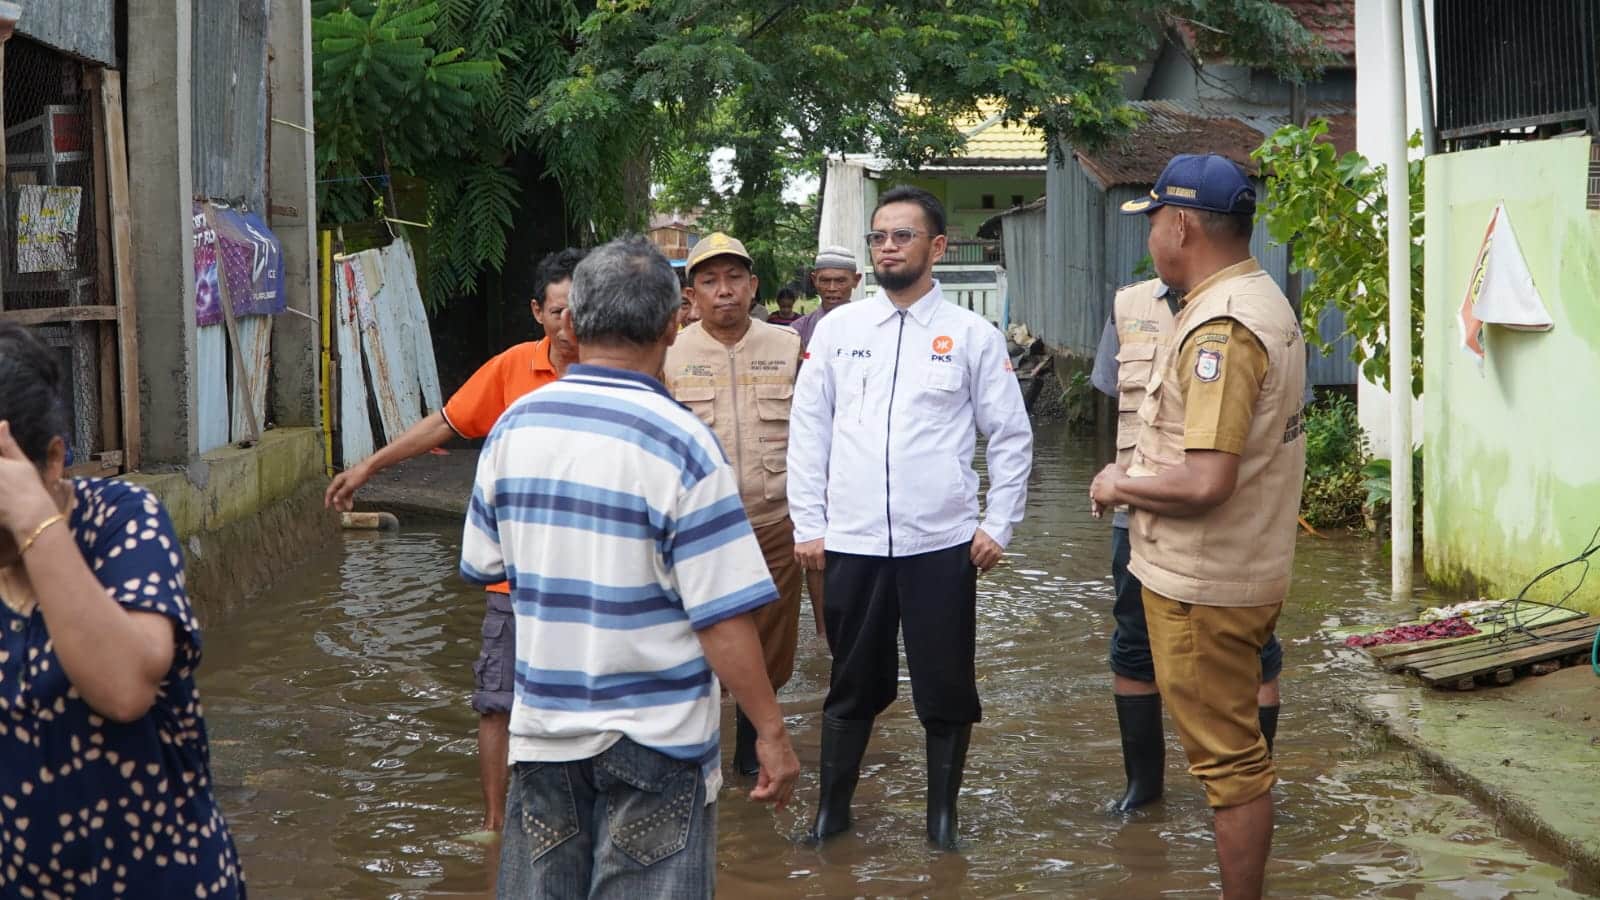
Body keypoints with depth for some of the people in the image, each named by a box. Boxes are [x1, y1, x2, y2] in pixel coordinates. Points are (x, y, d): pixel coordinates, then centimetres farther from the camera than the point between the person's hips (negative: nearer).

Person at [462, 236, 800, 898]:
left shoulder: (512, 428, 0)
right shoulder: (681, 444, -17)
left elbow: (485, 568, 10)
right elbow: (723, 617, -18)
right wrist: (771, 732, -10)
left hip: (542, 728, 5)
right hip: (653, 740, -5)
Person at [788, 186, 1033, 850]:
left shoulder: (973, 335, 1)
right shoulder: (837, 328, 5)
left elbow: (1011, 436, 5)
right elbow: (808, 431, 6)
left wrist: (998, 525, 0)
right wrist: (808, 525, 3)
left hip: (942, 544, -1)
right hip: (852, 543, 1)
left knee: (946, 687, 7)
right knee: (853, 685, 13)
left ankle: (943, 809, 23)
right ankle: (833, 805, 26)